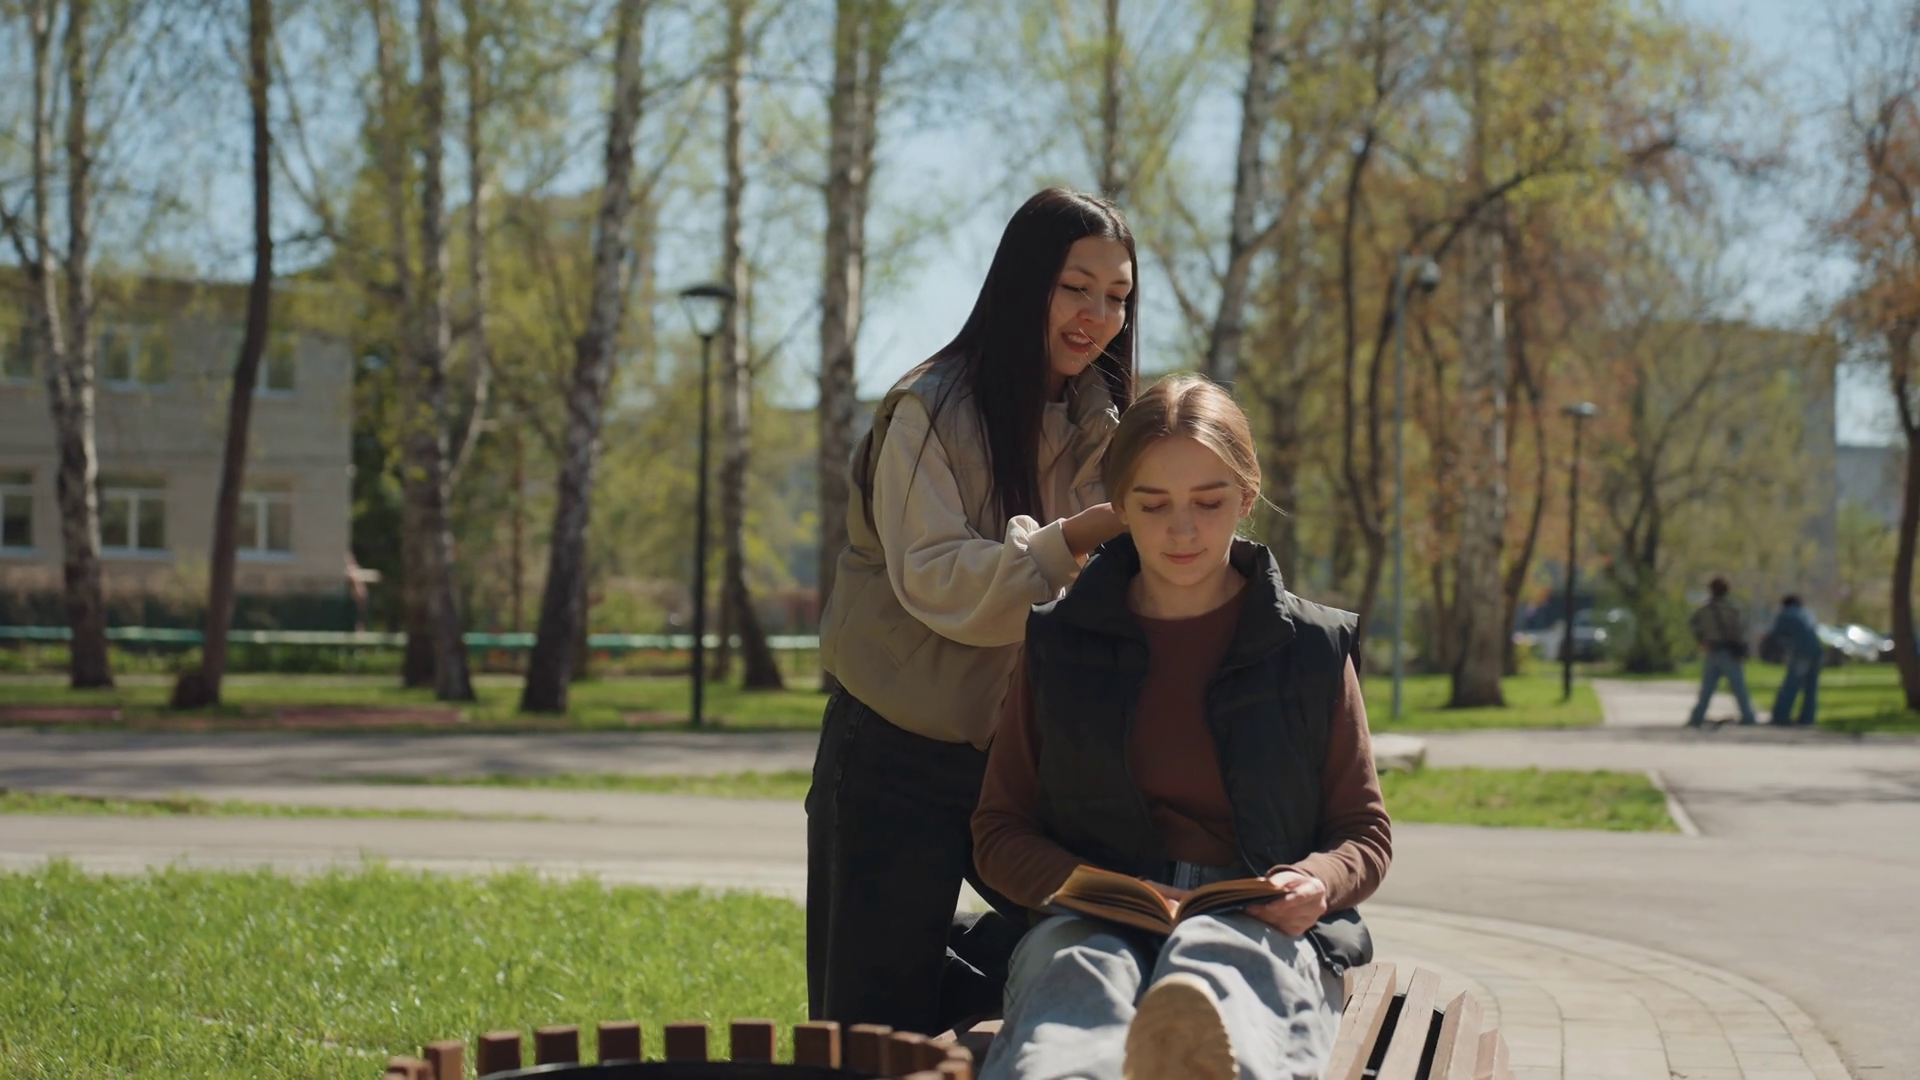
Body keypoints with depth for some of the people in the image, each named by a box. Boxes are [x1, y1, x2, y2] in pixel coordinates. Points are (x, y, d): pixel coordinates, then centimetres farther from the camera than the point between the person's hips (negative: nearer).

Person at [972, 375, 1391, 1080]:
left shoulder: (1312, 647, 15)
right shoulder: (1059, 643, 16)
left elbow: (1365, 834, 20)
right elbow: (1000, 832, 17)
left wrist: (1316, 883, -6)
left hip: (1261, 933, -1)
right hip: (1092, 926, 1)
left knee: (1209, 956, -42)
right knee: (1079, 974, -40)